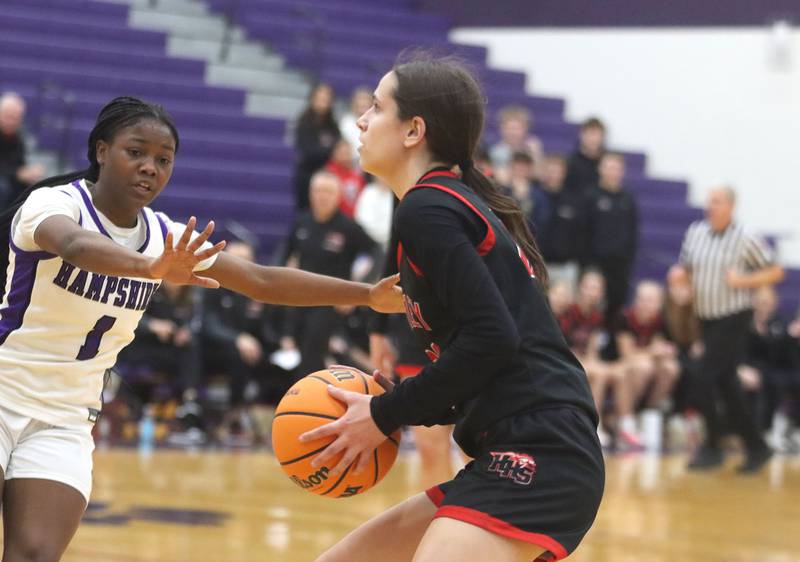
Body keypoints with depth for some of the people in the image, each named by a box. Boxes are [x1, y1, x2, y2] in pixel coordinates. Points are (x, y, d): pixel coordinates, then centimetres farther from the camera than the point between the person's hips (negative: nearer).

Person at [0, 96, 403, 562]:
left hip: (65, 421, 5)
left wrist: (368, 295, 0)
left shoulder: (167, 237, 2)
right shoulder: (53, 203, -15)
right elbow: (73, 244, -39)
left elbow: (262, 281, 7)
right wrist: (149, 267, -59)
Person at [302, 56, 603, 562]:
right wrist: (397, 409, 9)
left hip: (537, 457, -10)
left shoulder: (426, 210, -7)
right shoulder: (461, 204, 21)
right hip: (519, 453, 10)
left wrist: (388, 415, -9)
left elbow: (493, 337, -18)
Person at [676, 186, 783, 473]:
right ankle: (756, 447, 21)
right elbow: (686, 268, 16)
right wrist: (679, 275, -7)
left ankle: (712, 447, 2)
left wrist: (744, 280, -18)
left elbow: (775, 272, -5)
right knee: (727, 385, 10)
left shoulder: (746, 239, -11)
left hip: (732, 319, -6)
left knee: (706, 379, -12)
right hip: (707, 318, 6)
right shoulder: (695, 232, 4)